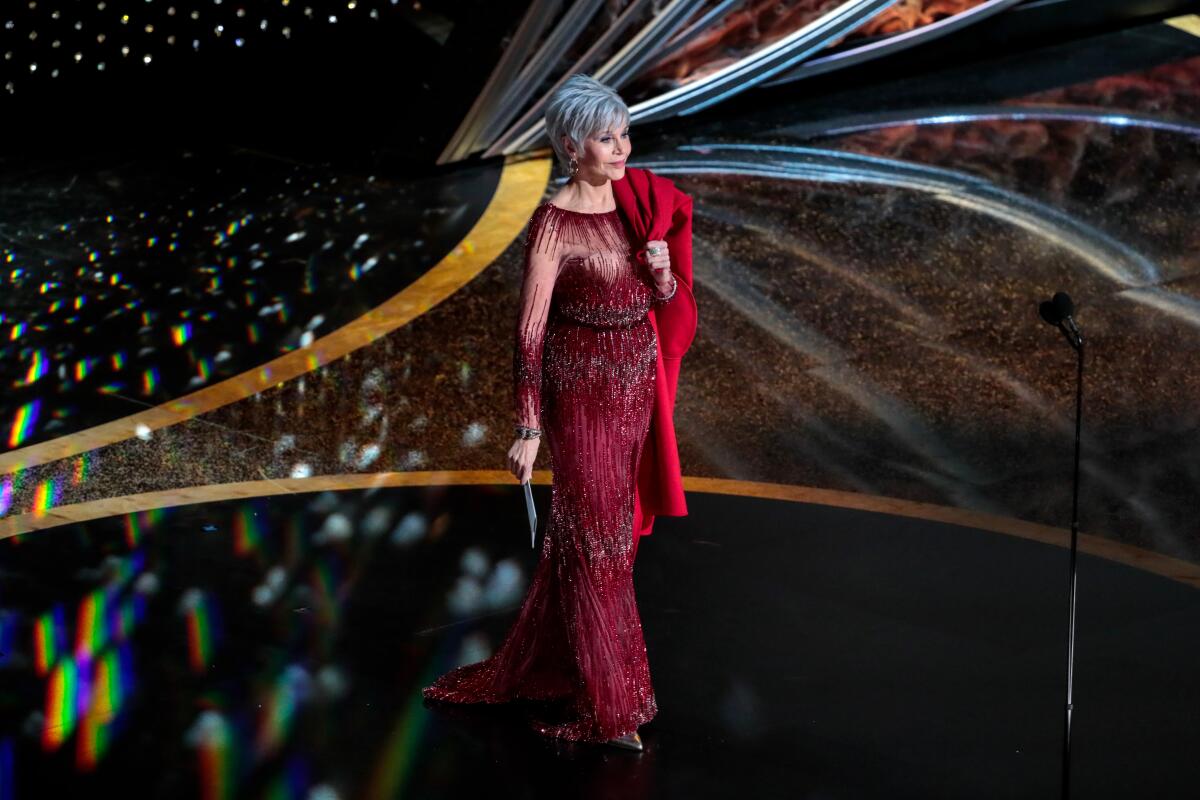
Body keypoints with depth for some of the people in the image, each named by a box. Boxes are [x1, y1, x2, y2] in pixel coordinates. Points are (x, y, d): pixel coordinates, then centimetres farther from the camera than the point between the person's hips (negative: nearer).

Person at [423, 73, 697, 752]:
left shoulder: (638, 202, 3)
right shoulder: (554, 225, -16)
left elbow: (665, 301, 11)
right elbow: (530, 332, -14)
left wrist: (662, 274, -12)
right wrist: (529, 429, -15)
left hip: (635, 390, 7)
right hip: (581, 395, -6)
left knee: (597, 530, 16)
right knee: (597, 541, 2)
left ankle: (541, 662, 35)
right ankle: (609, 708, 14)